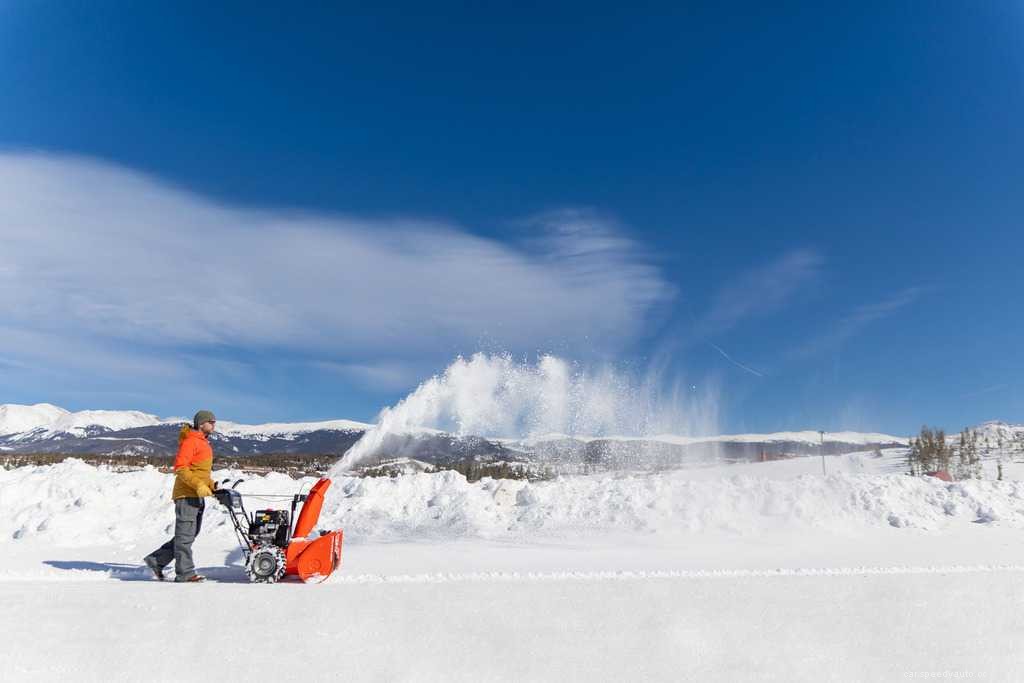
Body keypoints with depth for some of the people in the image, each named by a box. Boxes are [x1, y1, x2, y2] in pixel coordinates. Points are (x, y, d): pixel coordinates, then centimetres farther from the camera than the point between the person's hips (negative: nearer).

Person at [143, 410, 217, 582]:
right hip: (186, 495, -10)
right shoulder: (190, 441, -11)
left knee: (190, 534, 14)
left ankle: (156, 560, 22)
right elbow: (180, 467, -19)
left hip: (197, 496, 10)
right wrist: (199, 485, -25)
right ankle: (185, 573, 0)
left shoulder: (204, 443, 19)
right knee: (185, 534, -4)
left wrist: (212, 486, 13)